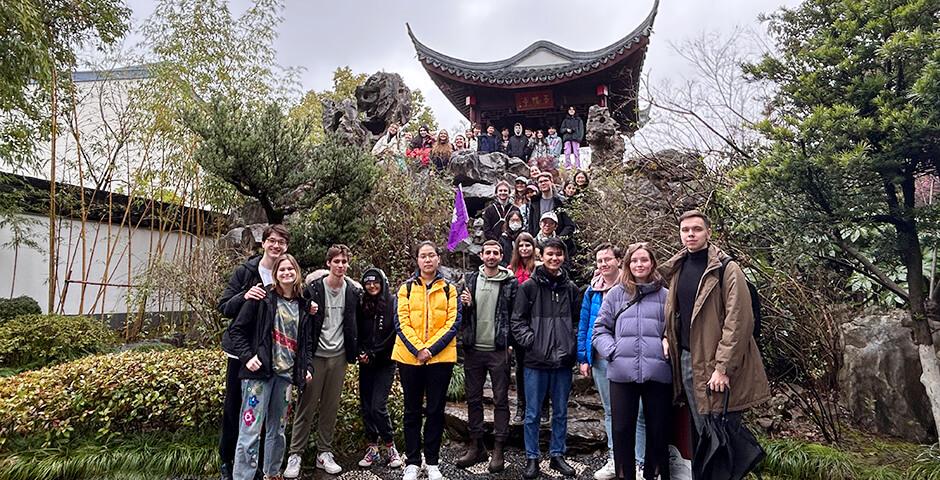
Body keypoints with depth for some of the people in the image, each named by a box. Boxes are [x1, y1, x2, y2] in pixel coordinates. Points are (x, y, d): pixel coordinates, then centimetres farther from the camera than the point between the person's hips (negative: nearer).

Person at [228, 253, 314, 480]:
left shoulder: (302, 305, 11)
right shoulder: (262, 299, -4)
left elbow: (306, 341, 19)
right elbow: (236, 329, -4)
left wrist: (308, 366, 9)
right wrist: (247, 356, -13)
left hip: (285, 375, 5)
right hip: (259, 372, -5)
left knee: (277, 430, 16)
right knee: (251, 431, -6)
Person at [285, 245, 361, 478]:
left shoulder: (353, 292, 4)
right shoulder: (313, 289, -5)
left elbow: (356, 324, 12)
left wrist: (355, 351, 8)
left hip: (339, 356, 3)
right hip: (315, 355, -2)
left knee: (331, 407, 9)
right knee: (306, 406, 2)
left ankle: (324, 453, 20)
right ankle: (295, 454, 11)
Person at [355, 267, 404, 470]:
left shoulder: (393, 303, -4)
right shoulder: (362, 306, 9)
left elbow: (394, 334, -9)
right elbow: (357, 333, 11)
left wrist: (374, 354, -11)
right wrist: (360, 352, -5)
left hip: (385, 363, -5)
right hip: (366, 363, 5)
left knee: (378, 406, -10)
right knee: (365, 406, 6)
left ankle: (390, 447, 8)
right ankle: (372, 448, 18)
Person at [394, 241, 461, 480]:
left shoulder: (449, 289, 5)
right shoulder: (406, 288, 4)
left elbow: (452, 323, -3)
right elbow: (402, 323, -4)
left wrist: (430, 349, -14)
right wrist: (418, 349, -16)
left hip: (441, 357, 0)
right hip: (409, 357, 0)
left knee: (436, 410, 8)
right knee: (412, 411, 9)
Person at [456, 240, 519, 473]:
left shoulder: (510, 282, -2)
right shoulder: (470, 279, 7)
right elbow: (461, 314, 13)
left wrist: (511, 343, -11)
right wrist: (465, 305, -9)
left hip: (498, 350, -3)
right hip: (473, 349, 3)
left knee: (500, 400, 4)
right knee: (473, 399, 12)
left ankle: (498, 451, 15)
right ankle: (476, 447, 25)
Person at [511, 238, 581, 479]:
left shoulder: (570, 288, 6)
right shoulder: (529, 286, -3)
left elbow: (577, 321, 13)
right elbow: (518, 321, -2)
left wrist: (572, 345, 0)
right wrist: (531, 341, -12)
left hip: (563, 361, 3)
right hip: (536, 361, -3)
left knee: (560, 412, 14)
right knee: (533, 413, 6)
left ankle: (557, 455, 29)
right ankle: (532, 458, 20)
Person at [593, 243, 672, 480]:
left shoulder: (665, 295, 6)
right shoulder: (615, 294, 8)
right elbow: (600, 329, 7)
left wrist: (669, 347, -6)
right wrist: (612, 351, -6)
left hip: (657, 372, 0)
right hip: (622, 372, 0)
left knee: (658, 428, 9)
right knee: (622, 428, 7)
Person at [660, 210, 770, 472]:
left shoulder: (727, 269, -10)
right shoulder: (677, 269, 10)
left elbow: (738, 322, -16)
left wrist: (723, 368, -20)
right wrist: (669, 340, 4)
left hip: (715, 365, -6)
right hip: (687, 360, 6)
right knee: (702, 434, 16)